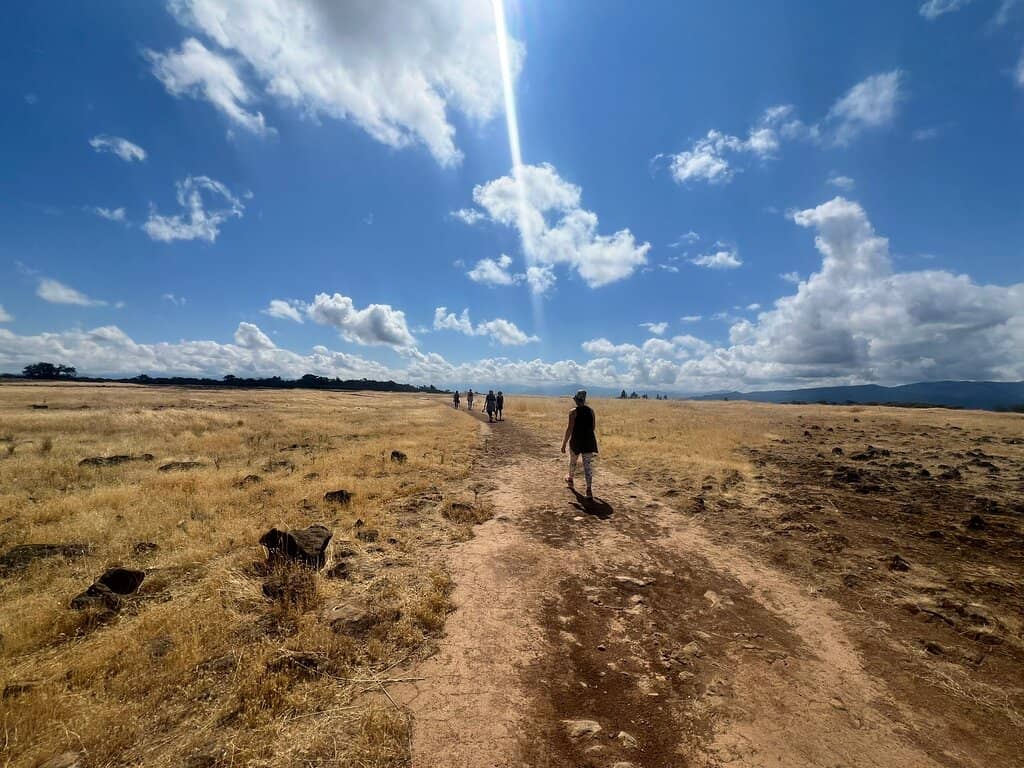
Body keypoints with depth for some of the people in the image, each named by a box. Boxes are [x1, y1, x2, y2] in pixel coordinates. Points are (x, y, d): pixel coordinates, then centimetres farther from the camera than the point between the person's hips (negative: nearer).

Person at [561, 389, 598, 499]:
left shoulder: (573, 412, -12)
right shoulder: (591, 410, 3)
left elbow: (570, 429, -15)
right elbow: (593, 426, 12)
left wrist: (564, 443, -9)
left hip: (576, 440, -3)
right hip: (589, 440, 3)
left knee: (573, 461, 21)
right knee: (588, 464, 3)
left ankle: (570, 479, 45)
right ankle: (589, 489, -6)